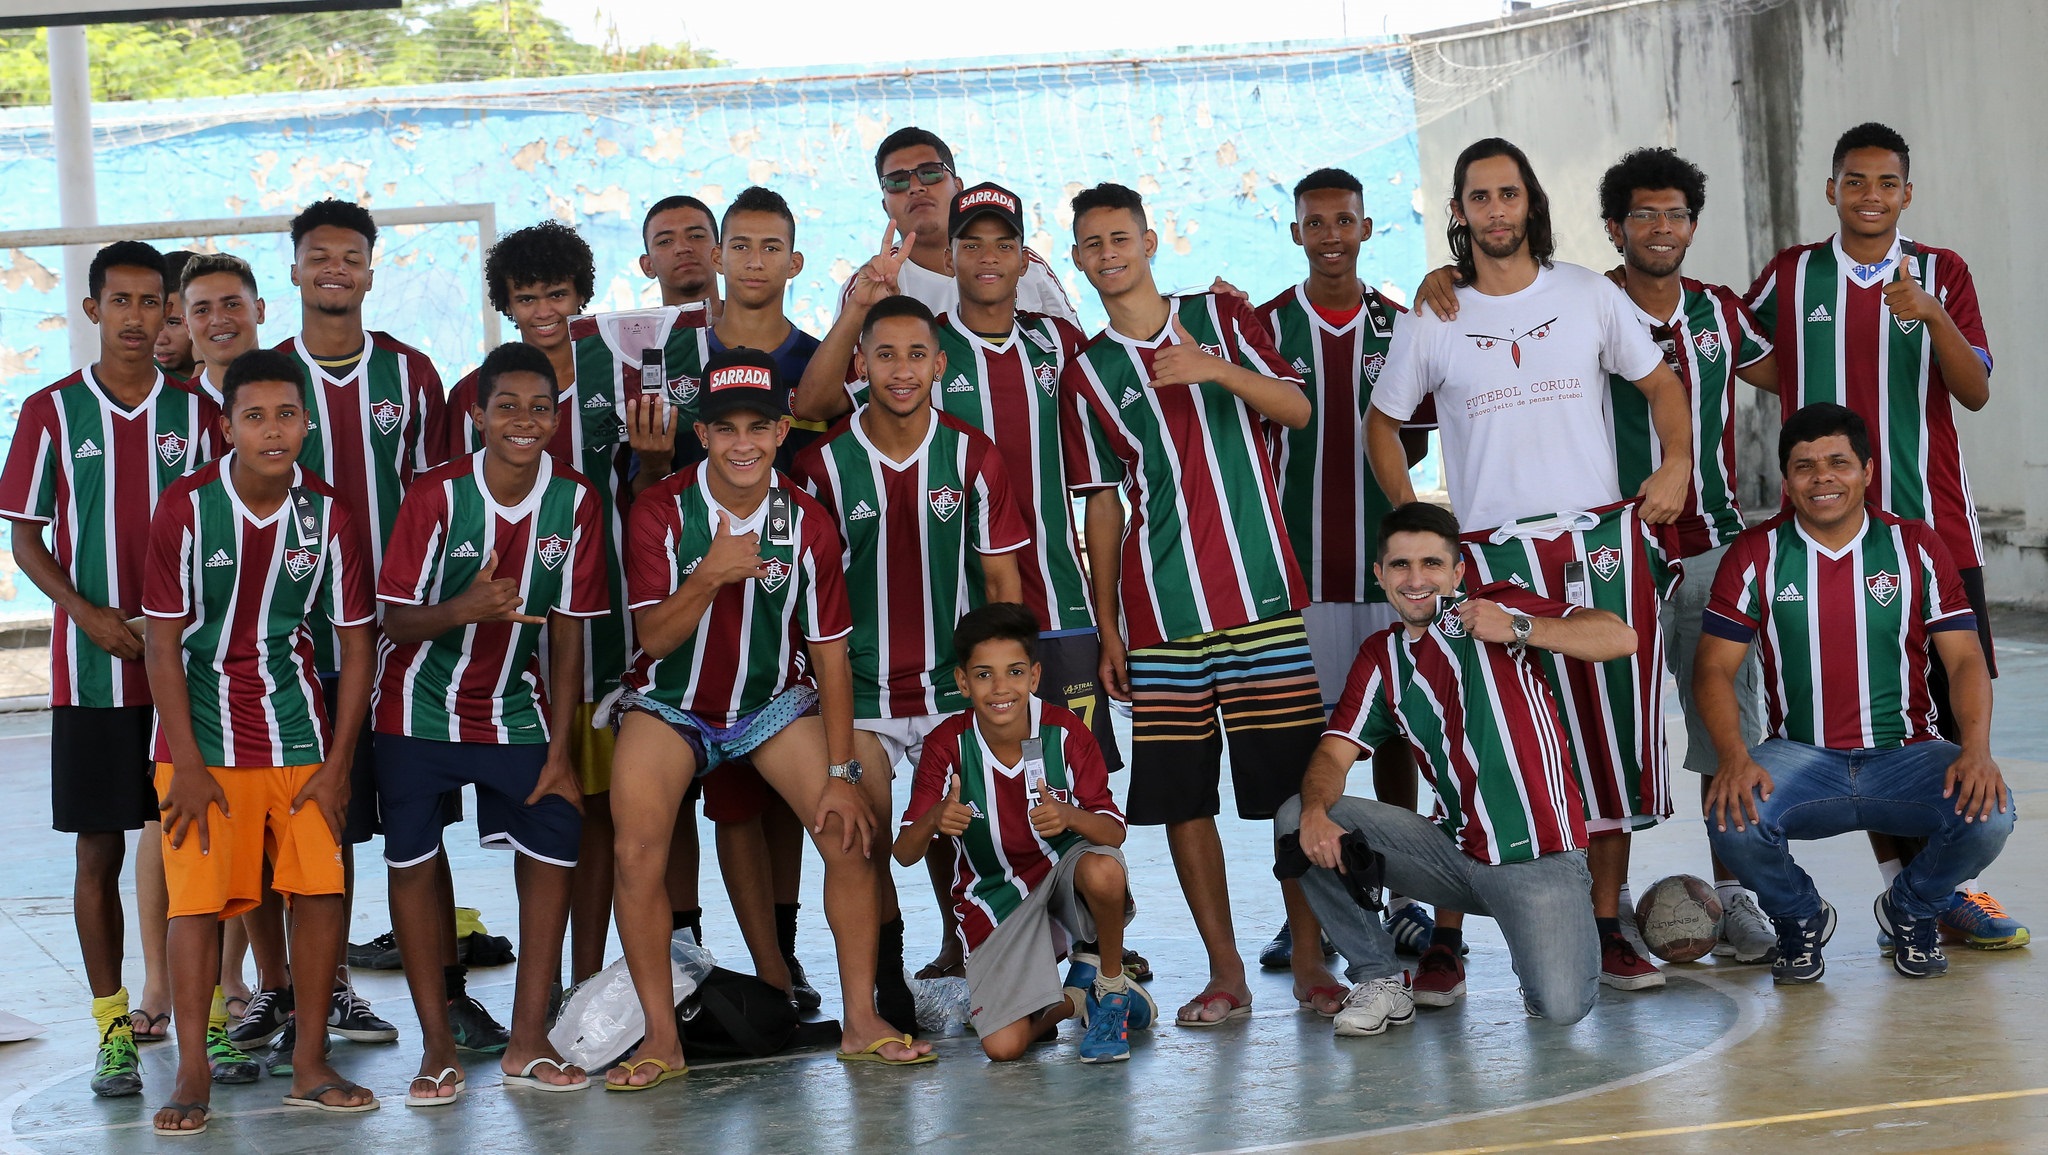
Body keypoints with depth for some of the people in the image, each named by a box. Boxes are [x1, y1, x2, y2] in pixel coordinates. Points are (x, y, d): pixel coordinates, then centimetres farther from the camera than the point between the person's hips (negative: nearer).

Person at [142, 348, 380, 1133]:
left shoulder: (330, 516, -2)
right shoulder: (186, 507, -8)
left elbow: (355, 645, 3)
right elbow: (163, 642, -6)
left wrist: (338, 764, -2)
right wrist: (188, 765, -11)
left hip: (300, 735, 2)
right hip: (204, 736, -2)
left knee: (321, 889, -2)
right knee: (198, 898, -5)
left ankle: (310, 1066, 11)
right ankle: (192, 1075, 4)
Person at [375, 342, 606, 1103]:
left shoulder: (575, 503, -8)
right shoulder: (437, 495, -16)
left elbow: (567, 633, -4)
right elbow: (397, 620, -14)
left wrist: (560, 751, -5)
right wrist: (466, 608, -36)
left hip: (514, 709, 2)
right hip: (420, 708, -2)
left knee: (555, 837, -6)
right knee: (412, 860, -1)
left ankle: (527, 1043, 4)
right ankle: (438, 1049, 9)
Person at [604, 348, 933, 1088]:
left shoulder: (809, 523, -10)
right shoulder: (661, 512, -16)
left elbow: (831, 656, -6)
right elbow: (655, 638, -18)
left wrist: (841, 774, -9)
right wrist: (710, 576, -36)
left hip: (774, 701, 2)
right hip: (671, 703, -2)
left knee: (851, 835, -12)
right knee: (637, 853, -20)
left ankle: (861, 1023, 2)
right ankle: (661, 1040, -8)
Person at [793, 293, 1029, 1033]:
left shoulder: (974, 457, 0)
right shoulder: (825, 463, -2)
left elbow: (1003, 580, 4)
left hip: (956, 689, 0)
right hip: (859, 692, 0)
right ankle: (887, 988, 12)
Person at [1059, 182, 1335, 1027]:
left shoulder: (1220, 318, 9)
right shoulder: (1086, 375, 9)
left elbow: (1297, 409, -1)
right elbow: (1103, 505, 10)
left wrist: (1219, 370, -18)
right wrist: (1106, 624, 5)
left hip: (1261, 588, -1)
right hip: (1159, 611, 1)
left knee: (1295, 781, -1)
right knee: (1180, 793, -1)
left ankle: (1310, 959, 9)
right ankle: (1225, 972, 8)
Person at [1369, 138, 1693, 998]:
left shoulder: (1590, 297, 7)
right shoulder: (1430, 321, 5)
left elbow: (1661, 384, 17)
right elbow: (1381, 426, 14)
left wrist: (1676, 463, 0)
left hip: (1601, 543, 2)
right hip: (1489, 556, -1)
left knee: (1613, 737, 3)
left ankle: (1607, 927, 13)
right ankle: (1446, 935, 3)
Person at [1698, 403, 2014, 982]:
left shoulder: (1917, 546, 3)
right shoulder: (1756, 554, 1)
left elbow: (1964, 658, 0)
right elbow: (1715, 668, -3)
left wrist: (1977, 748, -19)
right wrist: (1733, 756, -22)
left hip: (1906, 755, 1)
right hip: (1799, 757, -1)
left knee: (1988, 815, -29)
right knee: (1733, 820, -32)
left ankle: (1911, 910, 8)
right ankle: (1800, 918, 5)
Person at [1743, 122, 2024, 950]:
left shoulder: (1942, 272, 4)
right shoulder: (1791, 276, 5)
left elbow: (1976, 392, -5)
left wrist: (1932, 316, -19)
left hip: (1934, 525, 0)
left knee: (1954, 702, -1)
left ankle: (1947, 889, 7)